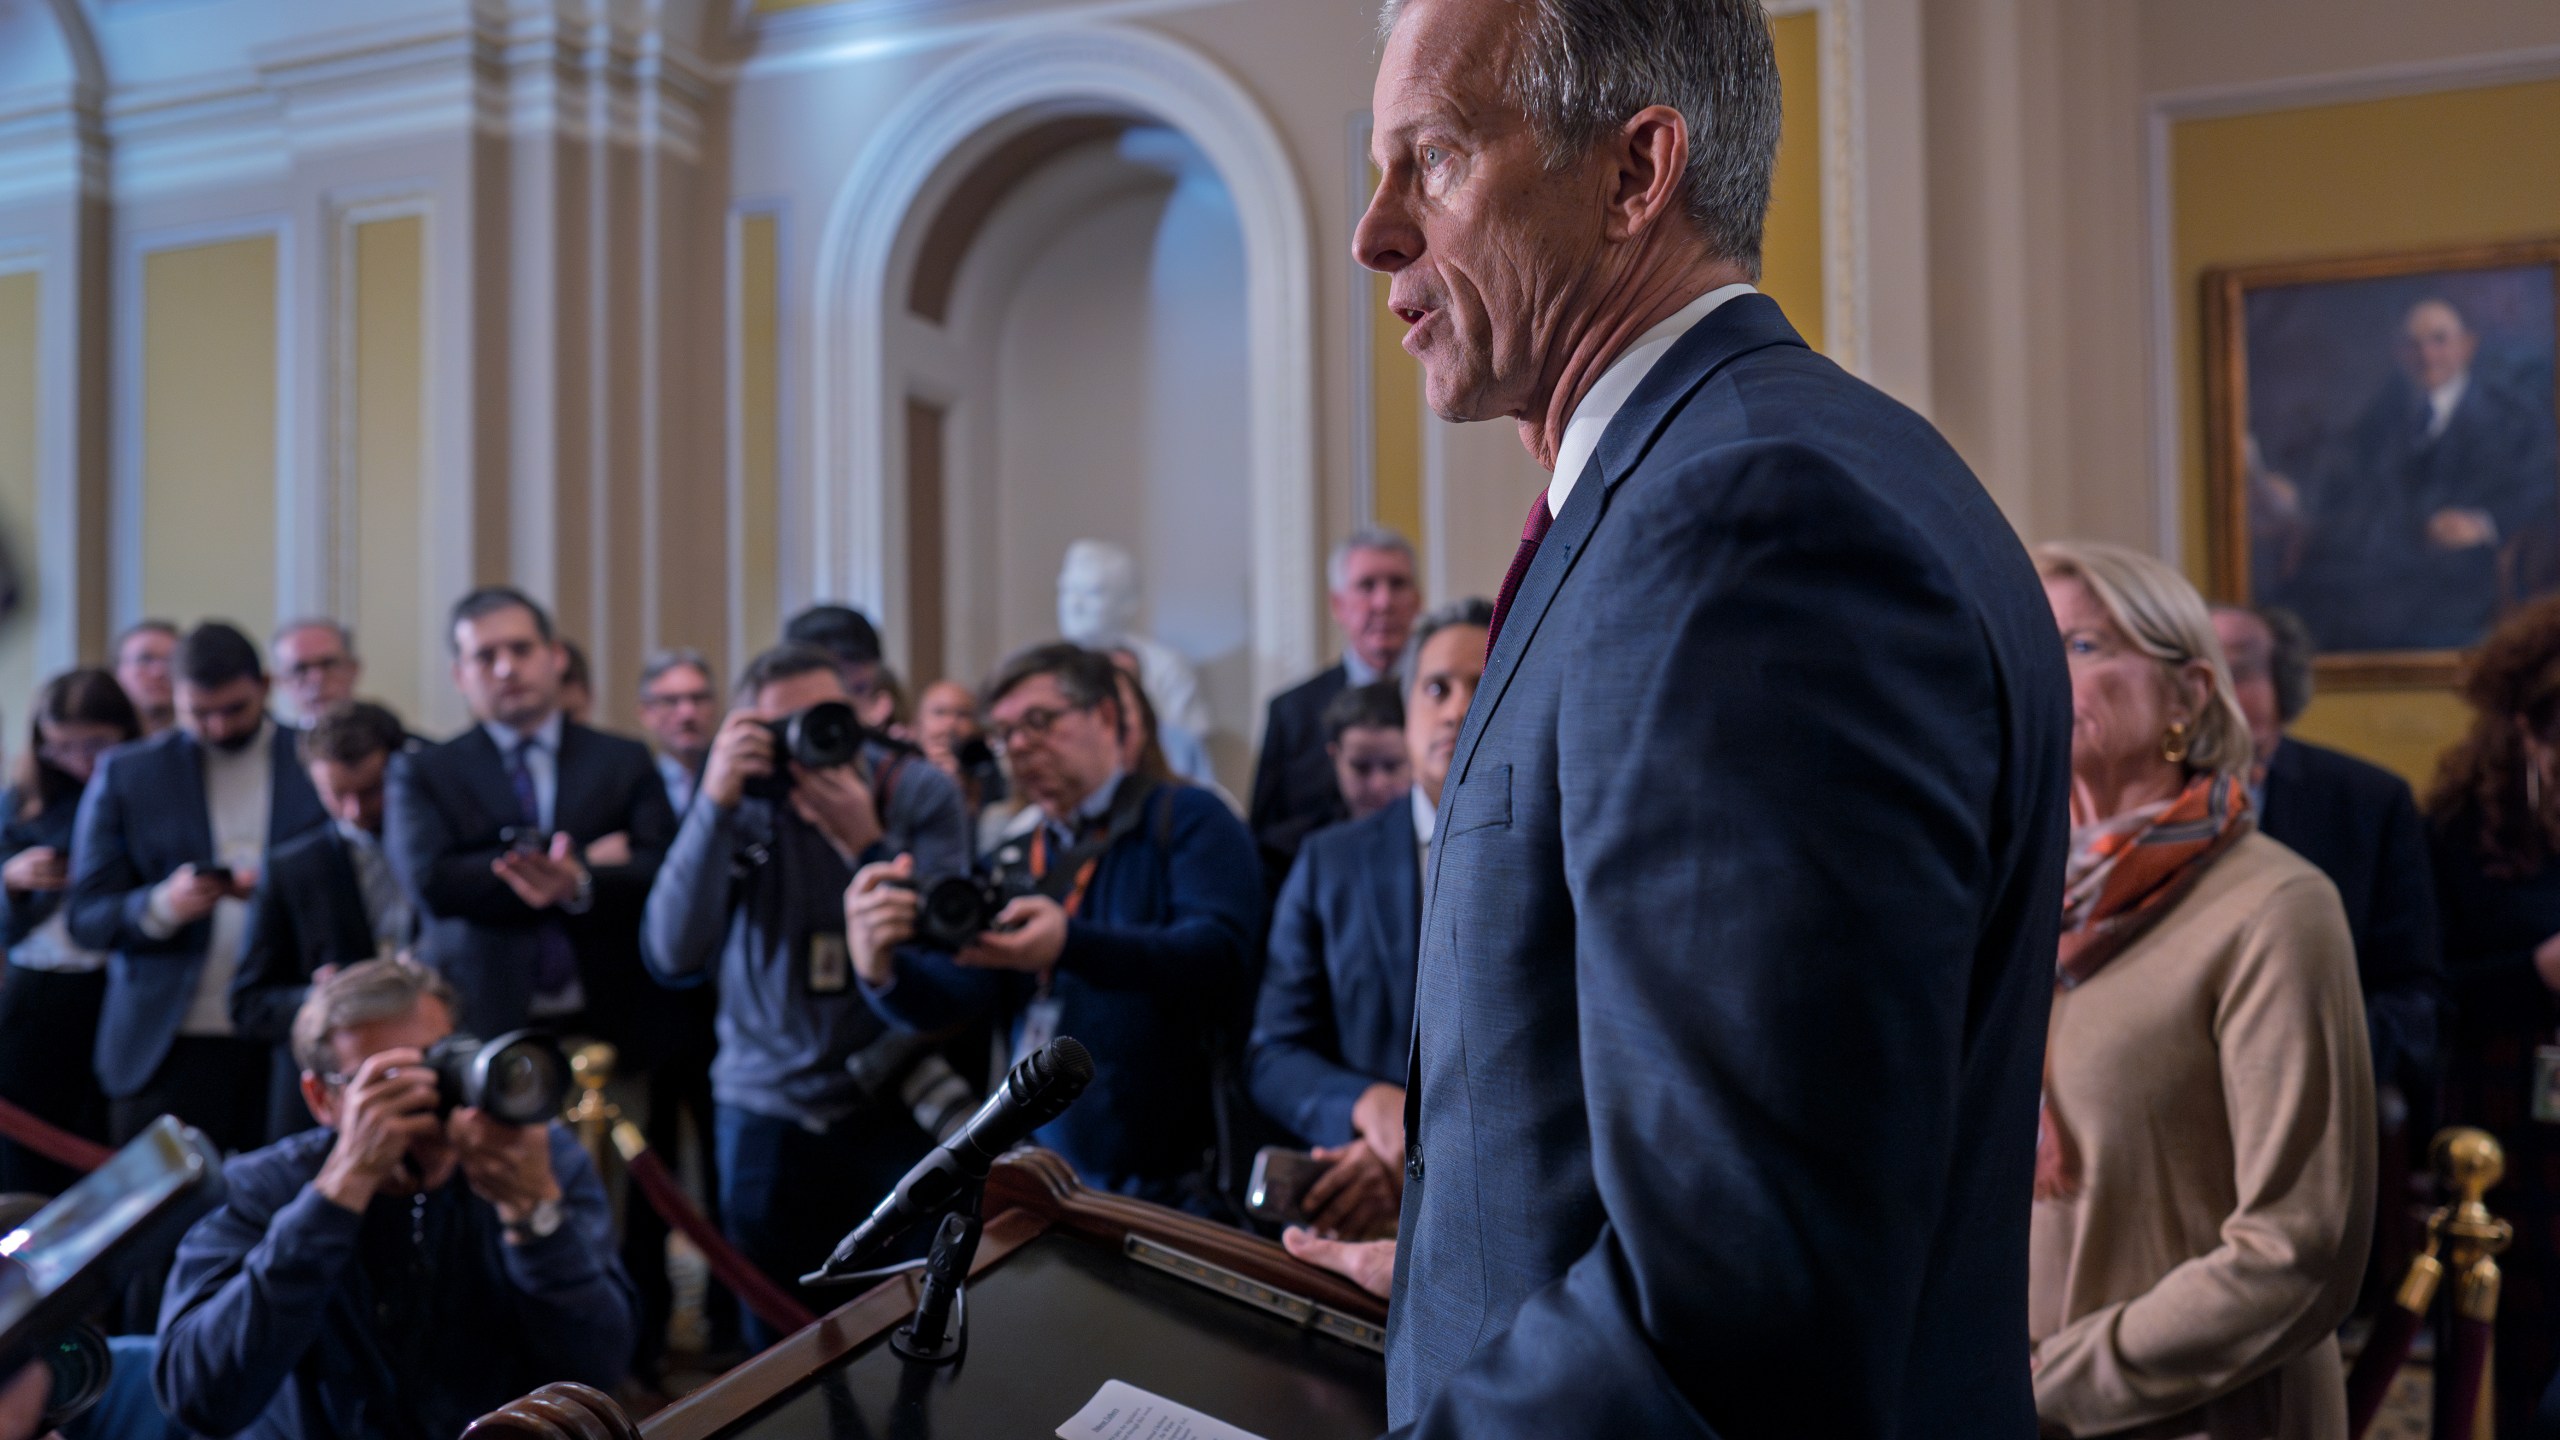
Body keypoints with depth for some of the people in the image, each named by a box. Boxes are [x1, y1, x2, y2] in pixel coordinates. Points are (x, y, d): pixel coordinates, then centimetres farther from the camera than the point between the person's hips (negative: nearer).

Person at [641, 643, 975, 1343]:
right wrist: (716, 804, -25)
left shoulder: (921, 793, -7)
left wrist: (862, 841, -28)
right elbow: (674, 957, -17)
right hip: (768, 1099, 1)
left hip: (902, 1100, -1)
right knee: (777, 1336, 11)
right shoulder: (739, 804, -5)